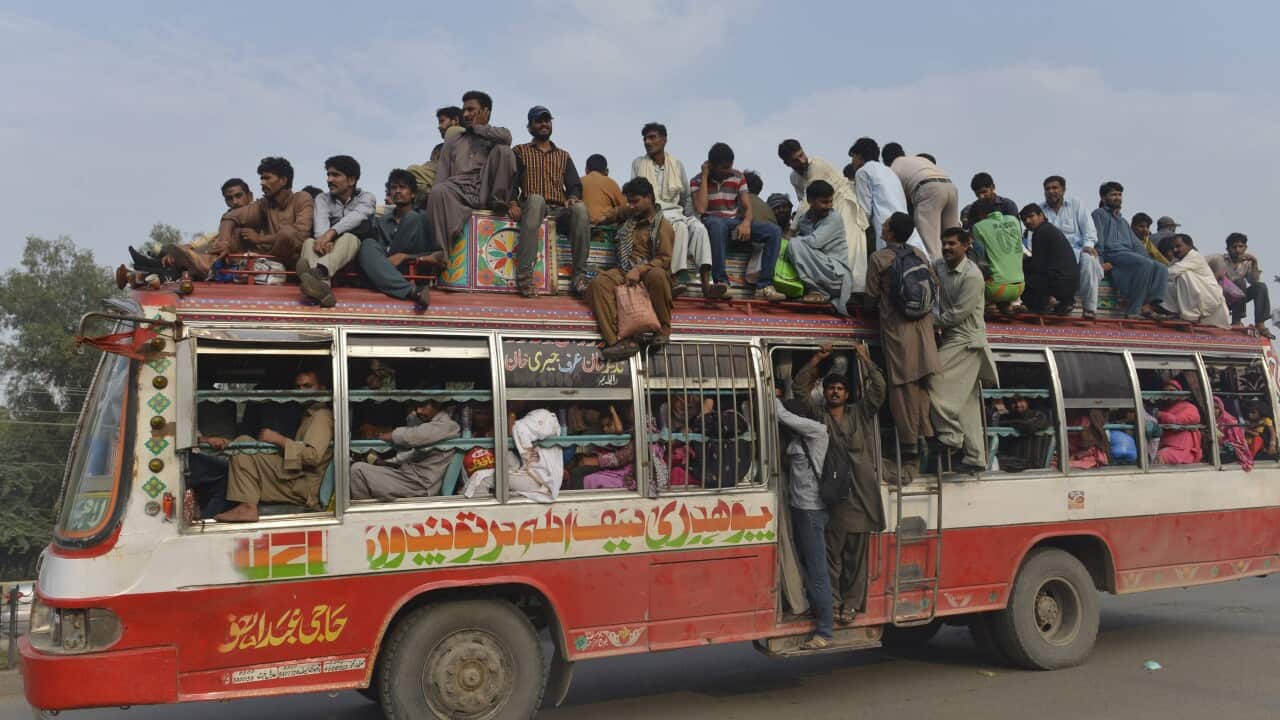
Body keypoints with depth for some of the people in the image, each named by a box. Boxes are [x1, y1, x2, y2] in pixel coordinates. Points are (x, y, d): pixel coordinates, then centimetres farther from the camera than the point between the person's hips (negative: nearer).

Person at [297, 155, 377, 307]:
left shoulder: (366, 197, 6)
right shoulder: (322, 198, 14)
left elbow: (355, 217, -18)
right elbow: (321, 221, -9)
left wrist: (332, 232, -38)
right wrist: (324, 240, -34)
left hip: (355, 254, -2)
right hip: (327, 250, 2)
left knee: (348, 238, -35)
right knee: (309, 242, -30)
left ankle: (319, 272, -69)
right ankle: (323, 285, -64)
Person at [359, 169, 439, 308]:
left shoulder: (422, 218, 15)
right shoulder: (380, 221, 25)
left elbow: (439, 255, 3)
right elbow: (373, 249, 9)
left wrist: (404, 256, -13)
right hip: (381, 273, 2)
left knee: (412, 219, -16)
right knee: (368, 245, -30)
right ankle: (411, 291, -47)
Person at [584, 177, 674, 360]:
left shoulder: (662, 225, 0)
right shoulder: (630, 214, 18)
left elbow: (665, 259, -11)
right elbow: (612, 215, 42)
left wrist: (640, 270, -24)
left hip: (649, 272, -5)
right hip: (625, 272, 5)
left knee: (658, 275, -42)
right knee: (598, 283, -28)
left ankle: (663, 328, -20)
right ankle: (619, 340, -42)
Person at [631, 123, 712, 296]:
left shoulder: (677, 164, 14)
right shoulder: (638, 163, 8)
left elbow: (686, 197, 20)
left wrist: (691, 216, 8)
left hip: (675, 212, 3)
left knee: (699, 227, -29)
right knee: (680, 226, -35)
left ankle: (705, 280, -41)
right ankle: (680, 276, -42)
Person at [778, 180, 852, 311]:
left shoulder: (834, 219, -9)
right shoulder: (804, 218, 11)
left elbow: (814, 242, -20)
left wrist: (791, 239, -8)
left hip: (836, 272, -7)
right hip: (820, 273, 7)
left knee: (795, 244, -19)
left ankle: (819, 292, -11)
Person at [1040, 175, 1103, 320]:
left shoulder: (1076, 204, 15)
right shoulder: (1040, 209, 16)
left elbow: (1088, 227, 6)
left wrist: (1088, 244, -12)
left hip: (1077, 248, 0)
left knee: (1089, 259, -36)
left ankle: (1090, 307, -28)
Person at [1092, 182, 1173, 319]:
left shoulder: (1123, 221, 35)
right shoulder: (1099, 214, 11)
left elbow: (1137, 244, 26)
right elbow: (1098, 240, -4)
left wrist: (1147, 259, 6)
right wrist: (1101, 263, -18)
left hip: (1129, 255, 8)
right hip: (1112, 255, -8)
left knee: (1161, 269, -14)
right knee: (1145, 264, -32)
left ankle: (1150, 303, -33)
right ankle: (1135, 308, -31)